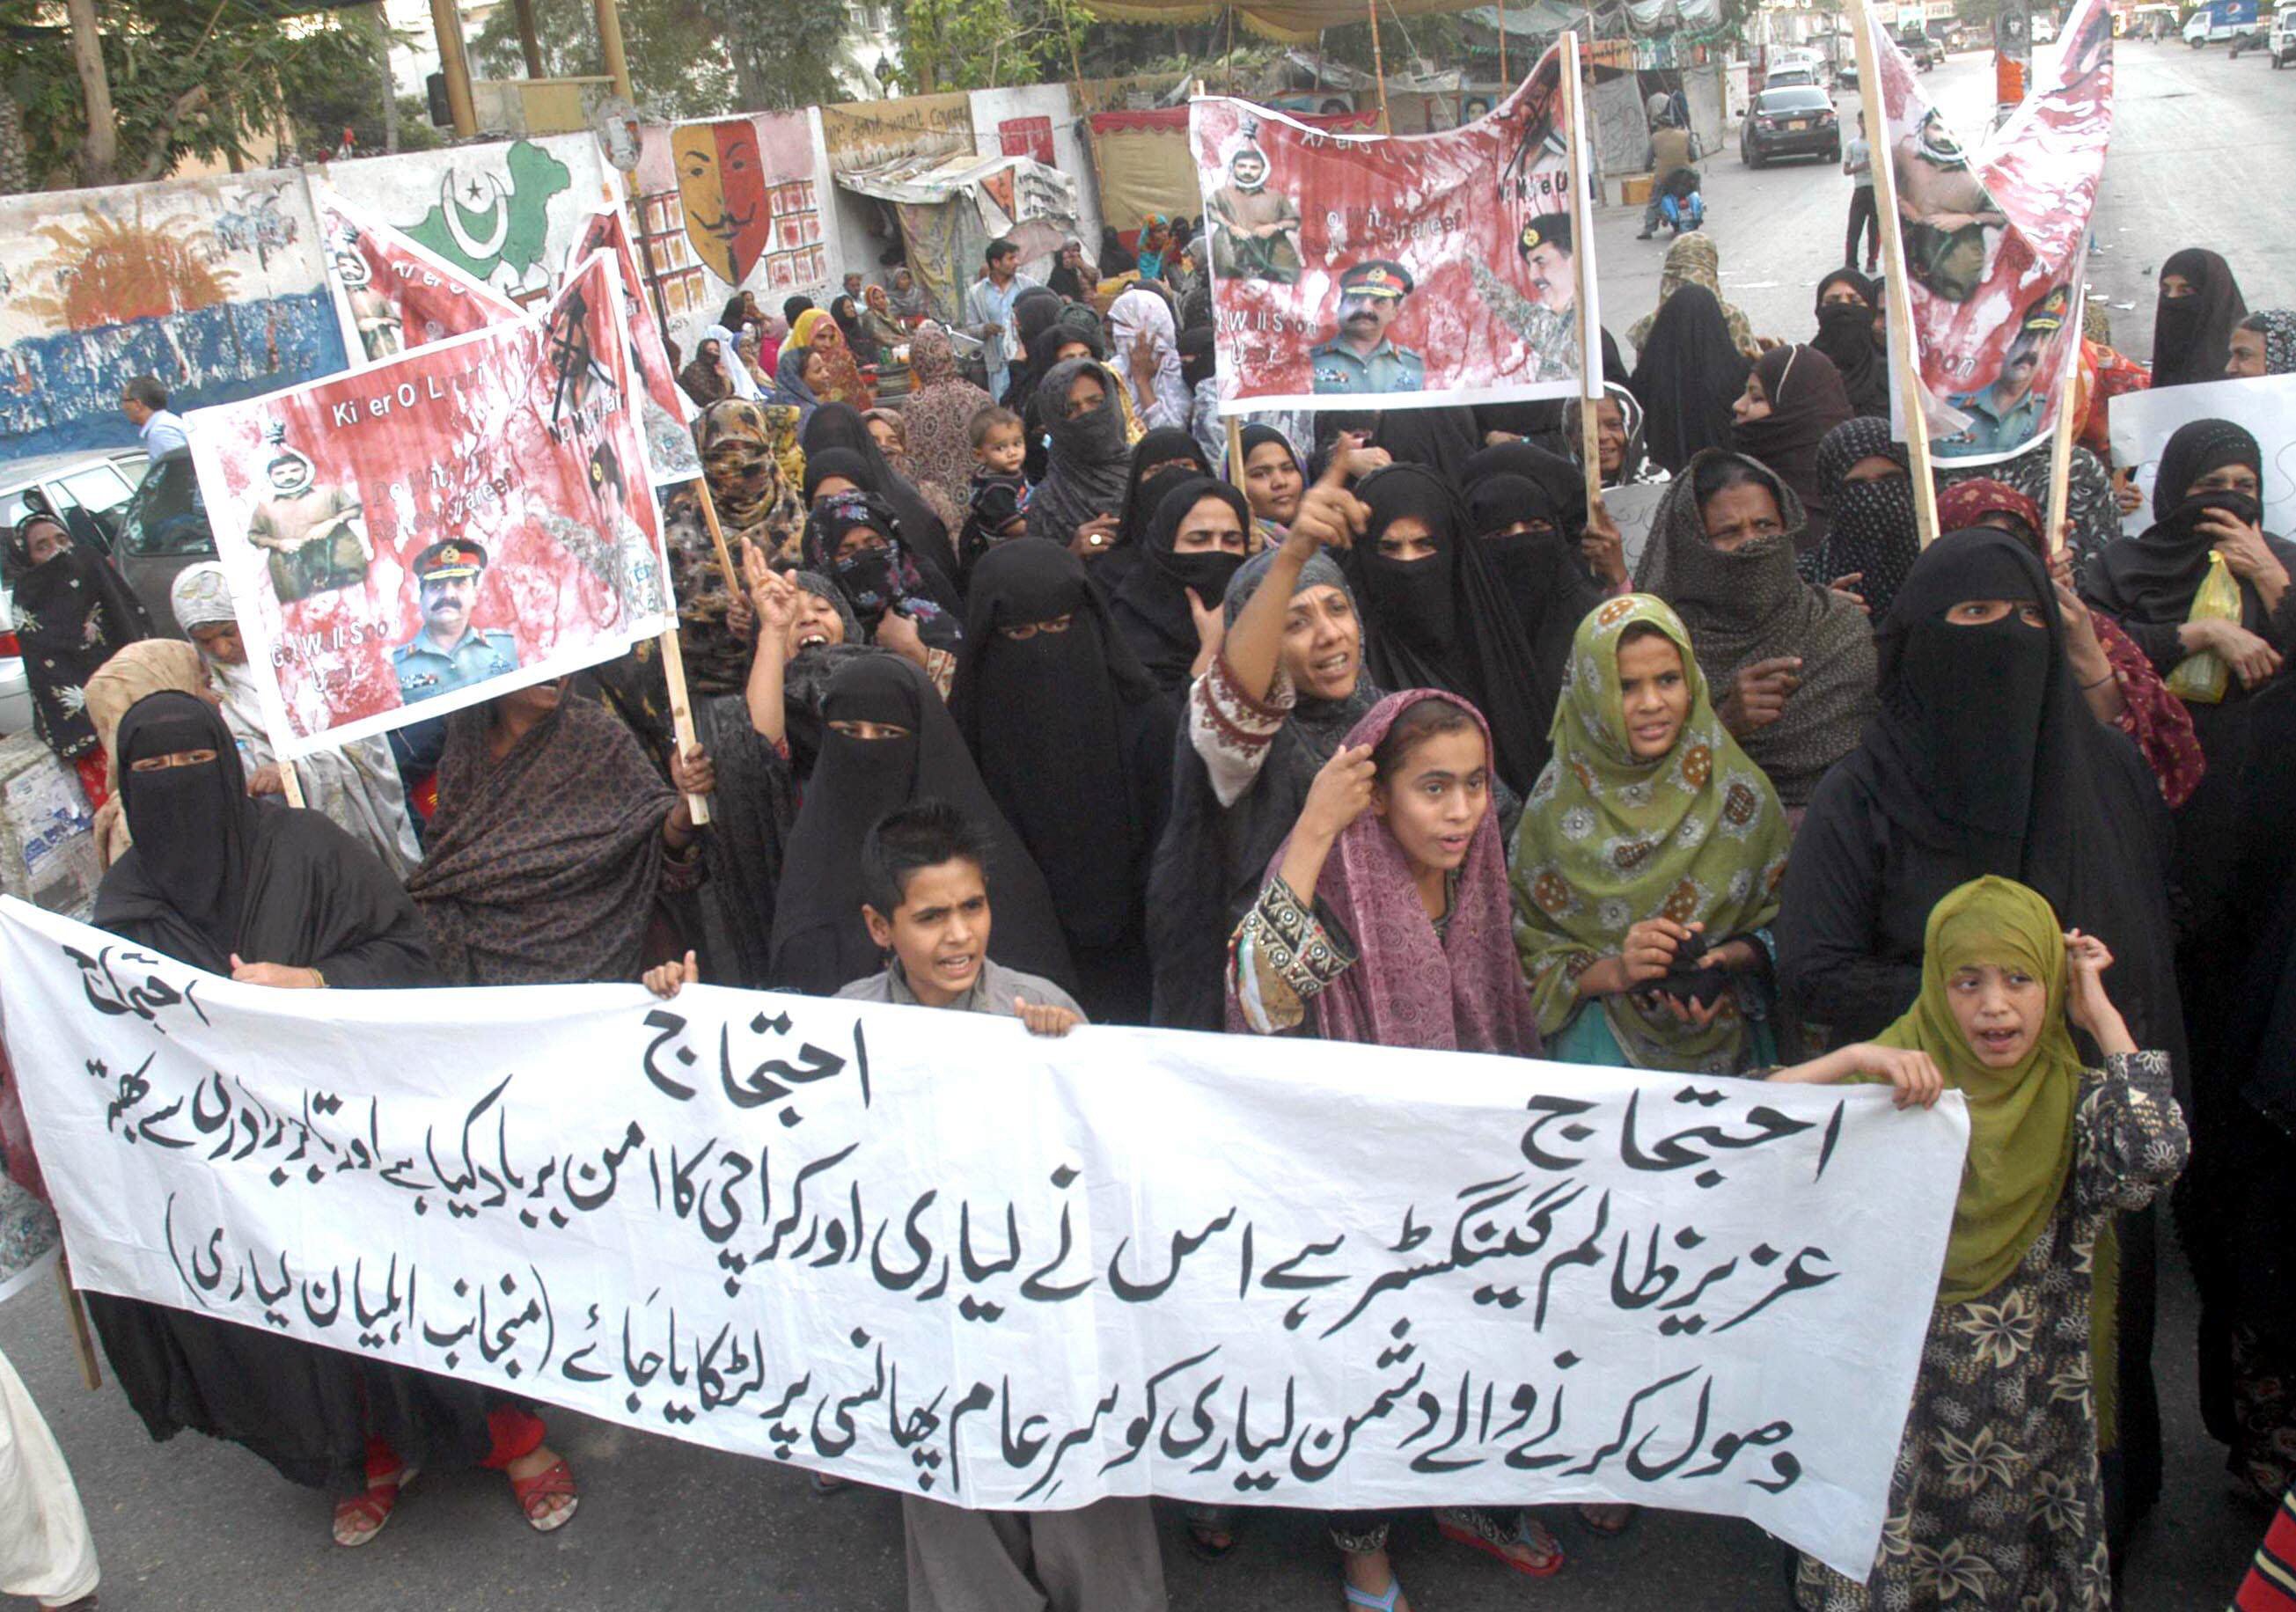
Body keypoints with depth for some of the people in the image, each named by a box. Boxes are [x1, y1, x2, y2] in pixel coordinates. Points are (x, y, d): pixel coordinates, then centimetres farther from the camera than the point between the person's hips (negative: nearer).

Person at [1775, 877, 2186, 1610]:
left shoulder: (2074, 1102, -1)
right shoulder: (1892, 1080, -5)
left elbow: (2155, 1158, -23)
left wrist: (2101, 1014, -13)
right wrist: (1852, 1059, -29)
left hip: (2023, 1424, 1)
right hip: (1891, 1404, -1)